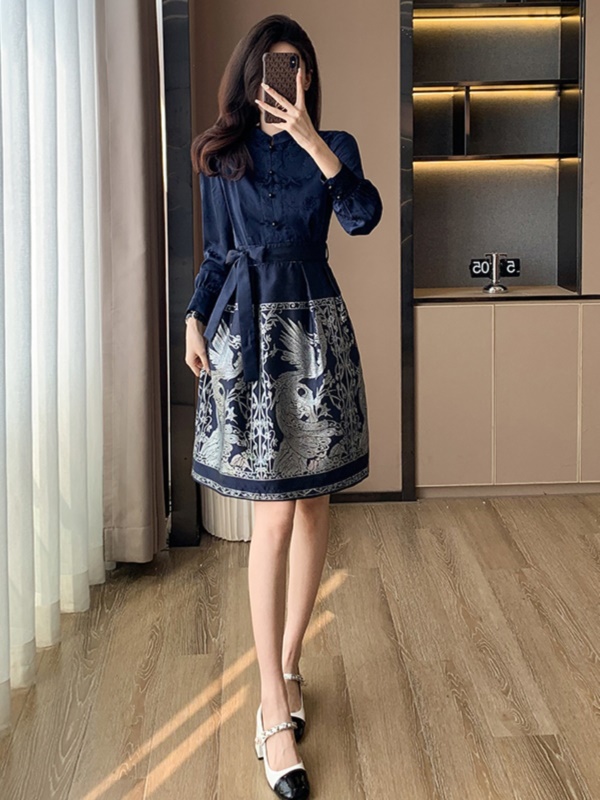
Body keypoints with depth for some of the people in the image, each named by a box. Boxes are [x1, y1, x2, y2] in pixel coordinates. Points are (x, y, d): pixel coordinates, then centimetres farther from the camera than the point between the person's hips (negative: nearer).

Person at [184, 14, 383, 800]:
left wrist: (310, 138, -20)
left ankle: (287, 664, 25)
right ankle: (275, 709, -3)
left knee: (312, 504, 7)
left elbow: (363, 217, -14)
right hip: (246, 331, -1)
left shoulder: (333, 146, 5)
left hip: (315, 332, 2)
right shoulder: (221, 157, 7)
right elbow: (217, 253, 12)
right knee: (274, 515, -8)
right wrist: (194, 318, -2)